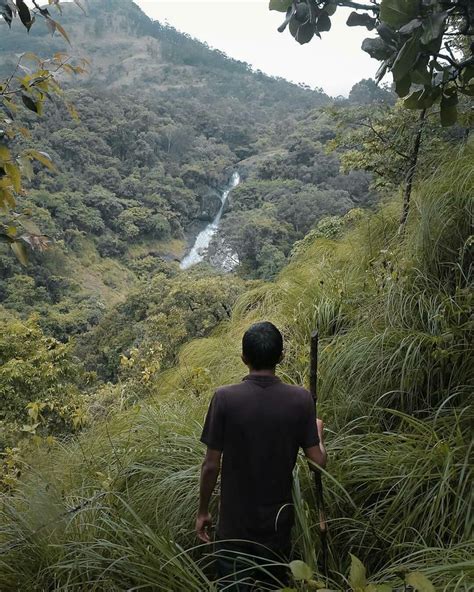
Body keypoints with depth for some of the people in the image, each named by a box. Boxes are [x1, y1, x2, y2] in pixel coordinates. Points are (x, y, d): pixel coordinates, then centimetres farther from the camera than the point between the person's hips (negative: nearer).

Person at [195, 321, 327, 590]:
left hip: (235, 523, -2)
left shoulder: (225, 398, -18)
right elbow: (318, 463, -9)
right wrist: (318, 432, 11)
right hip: (279, 521, 2)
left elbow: (211, 466, -13)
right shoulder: (301, 399, -13)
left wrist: (203, 511, 2)